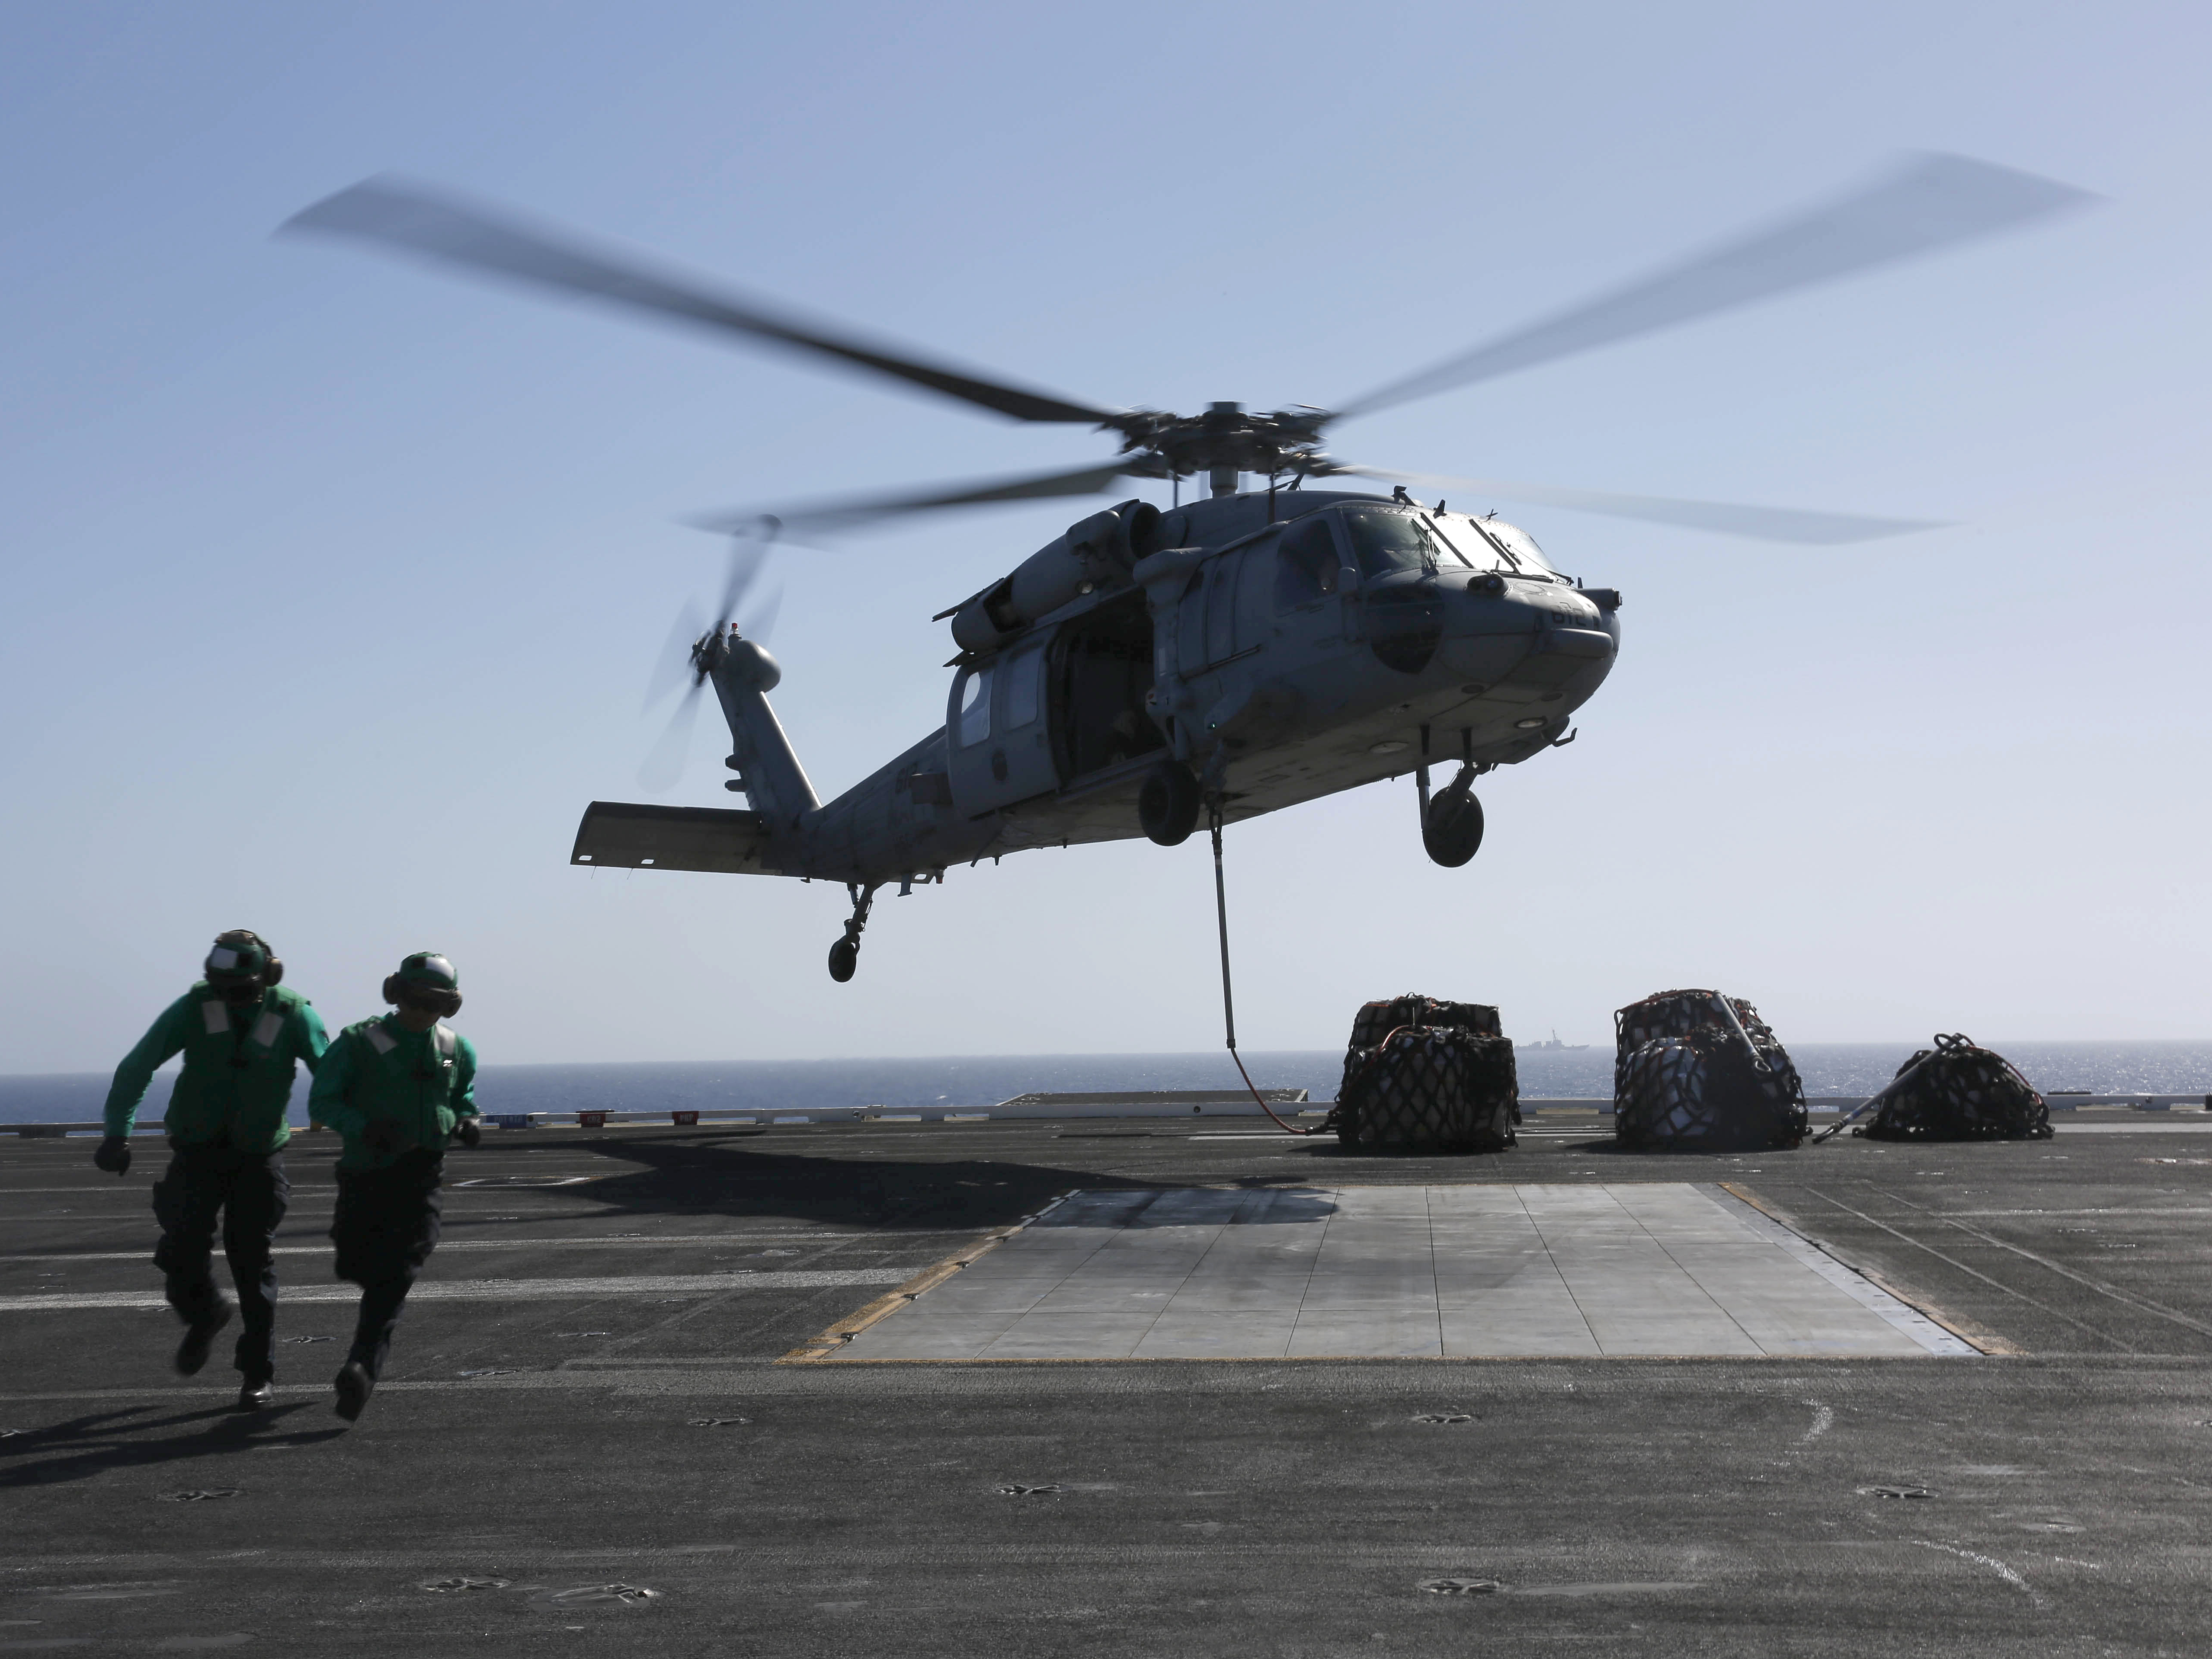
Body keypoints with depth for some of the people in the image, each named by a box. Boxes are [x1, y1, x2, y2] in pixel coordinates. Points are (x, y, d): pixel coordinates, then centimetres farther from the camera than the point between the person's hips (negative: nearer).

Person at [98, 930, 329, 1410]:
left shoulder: (293, 1015, -11)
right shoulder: (196, 1006, -10)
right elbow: (137, 1066, -10)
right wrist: (118, 1131, -21)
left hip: (258, 1157, -1)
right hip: (198, 1152, 1)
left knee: (252, 1259, -4)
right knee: (181, 1252, -7)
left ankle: (259, 1375, 6)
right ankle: (204, 1316, 28)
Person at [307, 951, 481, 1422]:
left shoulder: (457, 1051, 8)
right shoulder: (359, 1042, -2)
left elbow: (464, 1098, 24)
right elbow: (321, 1101, -3)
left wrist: (462, 1122, 0)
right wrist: (365, 1127, -20)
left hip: (420, 1177, 1)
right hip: (366, 1172, -1)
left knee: (393, 1280, -13)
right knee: (358, 1267, 9)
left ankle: (362, 1369, -21)